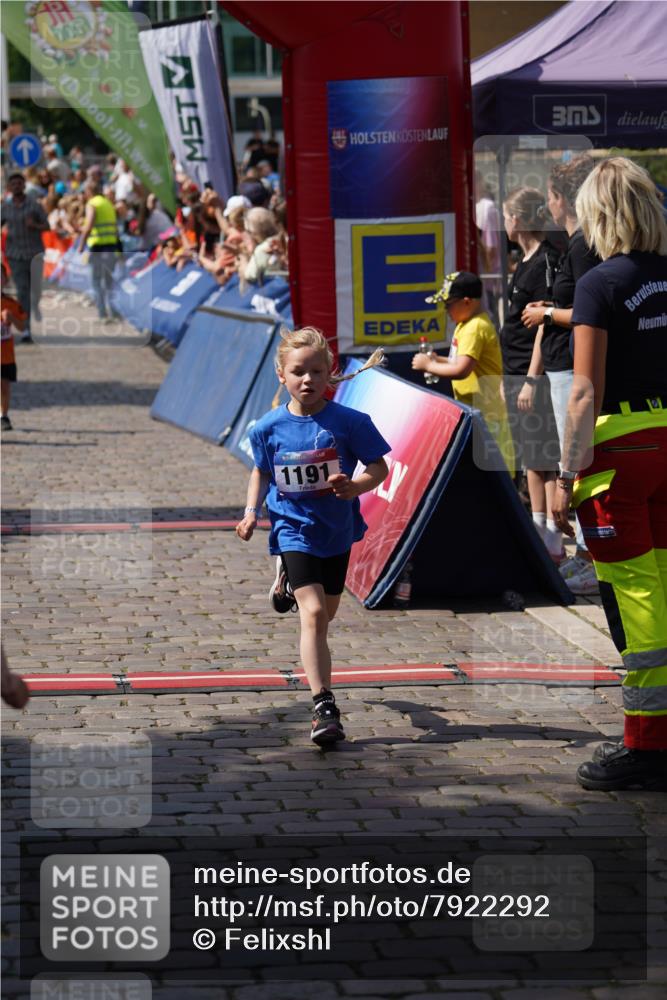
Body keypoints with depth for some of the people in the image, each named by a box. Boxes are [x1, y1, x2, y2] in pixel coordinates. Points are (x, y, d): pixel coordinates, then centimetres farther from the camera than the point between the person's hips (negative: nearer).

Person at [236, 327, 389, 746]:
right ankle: (324, 705, -22)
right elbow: (262, 471, 11)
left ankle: (289, 581, 52)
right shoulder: (269, 428, -6)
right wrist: (252, 511, -2)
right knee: (313, 612, -17)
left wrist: (354, 486, -26)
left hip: (336, 529, 2)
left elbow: (379, 468, -7)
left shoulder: (349, 422, -12)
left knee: (325, 614, 16)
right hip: (294, 527, -2)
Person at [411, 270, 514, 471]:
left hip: (484, 414, -11)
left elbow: (461, 370, -28)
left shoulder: (475, 328, -21)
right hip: (470, 411, 11)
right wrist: (439, 360, 8)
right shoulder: (467, 323, 12)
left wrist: (428, 366, -16)